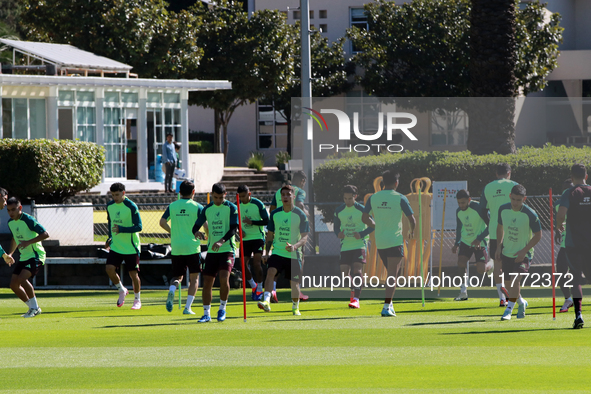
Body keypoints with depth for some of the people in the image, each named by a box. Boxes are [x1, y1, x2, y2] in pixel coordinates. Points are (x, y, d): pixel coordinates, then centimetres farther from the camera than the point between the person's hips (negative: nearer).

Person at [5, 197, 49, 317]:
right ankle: (33, 308, 16)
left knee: (22, 279, -27)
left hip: (36, 255, -8)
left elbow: (45, 234, -21)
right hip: (24, 257, 8)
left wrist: (28, 242, -29)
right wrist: (10, 254, 13)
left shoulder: (28, 220, -18)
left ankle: (34, 307, -11)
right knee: (13, 284, 0)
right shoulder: (10, 222, 7)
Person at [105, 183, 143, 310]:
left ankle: (137, 300, 21)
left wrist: (121, 229, -29)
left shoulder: (131, 207, -14)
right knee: (110, 268, -13)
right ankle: (122, 291, 12)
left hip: (131, 247, -4)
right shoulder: (109, 206, 3)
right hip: (115, 246, 4)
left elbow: (139, 227, -17)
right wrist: (110, 238, 13)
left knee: (133, 273, 0)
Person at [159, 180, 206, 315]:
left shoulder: (172, 206, 5)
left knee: (177, 276, 15)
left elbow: (162, 222, 2)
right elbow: (205, 224, -9)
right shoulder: (197, 207, -4)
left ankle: (172, 290, -19)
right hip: (192, 247, -3)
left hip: (176, 248, 3)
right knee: (194, 278, 8)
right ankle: (187, 307, 0)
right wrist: (207, 236, 11)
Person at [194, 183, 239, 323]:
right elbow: (197, 225, 15)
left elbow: (233, 228, -11)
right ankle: (206, 314, 12)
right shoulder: (207, 209, 9)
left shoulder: (231, 208, -3)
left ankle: (222, 309, -1)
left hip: (227, 249, -4)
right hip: (211, 250, 4)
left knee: (224, 278, -21)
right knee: (207, 282, 1)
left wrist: (221, 241, -25)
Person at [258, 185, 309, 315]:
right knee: (270, 272, -24)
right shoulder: (275, 214, 5)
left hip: (293, 255, -2)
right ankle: (267, 301, -35)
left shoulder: (300, 215, -6)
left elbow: (305, 237, -8)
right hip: (277, 252, 2)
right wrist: (267, 252, 7)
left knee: (294, 283, 4)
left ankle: (295, 307, 27)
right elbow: (270, 234, 15)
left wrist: (295, 246, -27)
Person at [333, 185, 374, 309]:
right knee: (344, 272, 1)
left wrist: (362, 234, -15)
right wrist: (338, 234, -8)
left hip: (359, 244, -4)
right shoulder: (339, 211, 5)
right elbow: (336, 227, 15)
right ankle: (353, 293, 28)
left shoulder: (362, 210, -6)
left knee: (357, 270, -16)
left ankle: (356, 299, -19)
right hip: (345, 246, 4)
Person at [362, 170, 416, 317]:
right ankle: (387, 306, -14)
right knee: (392, 275, -5)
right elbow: (412, 219, -7)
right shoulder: (400, 198, -8)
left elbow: (365, 218, 5)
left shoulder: (373, 198, 3)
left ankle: (389, 303, 19)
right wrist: (412, 231, 15)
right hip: (395, 241, -5)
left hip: (379, 242, 5)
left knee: (391, 273, 21)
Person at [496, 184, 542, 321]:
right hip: (507, 252, 5)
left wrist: (524, 251, -18)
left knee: (515, 279, -22)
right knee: (508, 281, 12)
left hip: (523, 254, -5)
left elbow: (538, 235, -11)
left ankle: (509, 309, -11)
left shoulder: (530, 215, -21)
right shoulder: (503, 209, -7)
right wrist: (498, 247, 4)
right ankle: (521, 303, 39)